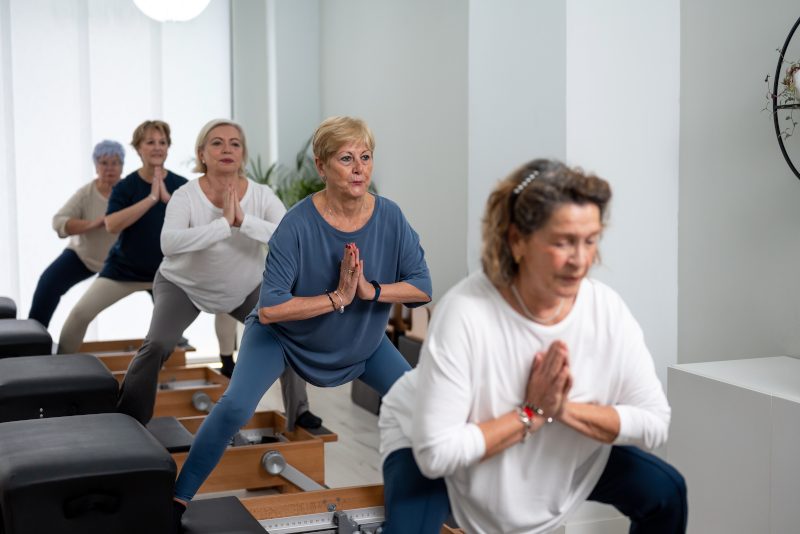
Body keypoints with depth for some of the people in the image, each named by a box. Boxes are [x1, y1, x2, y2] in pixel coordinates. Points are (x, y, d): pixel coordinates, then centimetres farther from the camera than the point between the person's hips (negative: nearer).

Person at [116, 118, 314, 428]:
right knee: (157, 345, -23)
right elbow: (169, 243, -46)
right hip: (183, 285, -3)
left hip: (245, 288, 3)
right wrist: (223, 223, -49)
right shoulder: (186, 196, -28)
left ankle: (298, 414, 12)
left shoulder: (261, 196, -21)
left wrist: (244, 220, -44)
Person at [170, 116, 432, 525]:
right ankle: (177, 500, -8)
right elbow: (269, 308, -33)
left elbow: (423, 288, -16)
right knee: (236, 406, -24)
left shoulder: (389, 217, -18)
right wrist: (337, 298, -34)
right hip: (287, 336, -4)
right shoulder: (299, 224, -29)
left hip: (364, 342, 4)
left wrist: (371, 290, -30)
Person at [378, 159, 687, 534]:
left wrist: (567, 409, -29)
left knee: (665, 493, -1)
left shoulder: (607, 309, -21)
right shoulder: (464, 313, -34)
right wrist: (531, 414, -30)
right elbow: (437, 452, -33)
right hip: (427, 446, -4)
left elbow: (655, 423, -16)